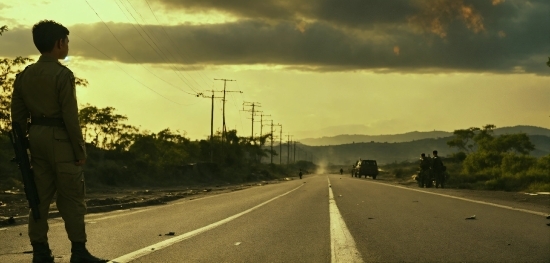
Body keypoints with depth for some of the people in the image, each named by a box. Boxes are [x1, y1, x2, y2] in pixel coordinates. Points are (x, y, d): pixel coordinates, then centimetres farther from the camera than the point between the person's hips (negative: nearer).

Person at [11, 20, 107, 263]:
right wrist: (80, 150, -10)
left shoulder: (24, 75, 10)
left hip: (36, 137, 7)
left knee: (40, 196, 10)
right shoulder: (62, 74, -11)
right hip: (59, 138, -7)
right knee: (72, 198, -2)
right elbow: (70, 117, -15)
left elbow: (17, 116, 11)